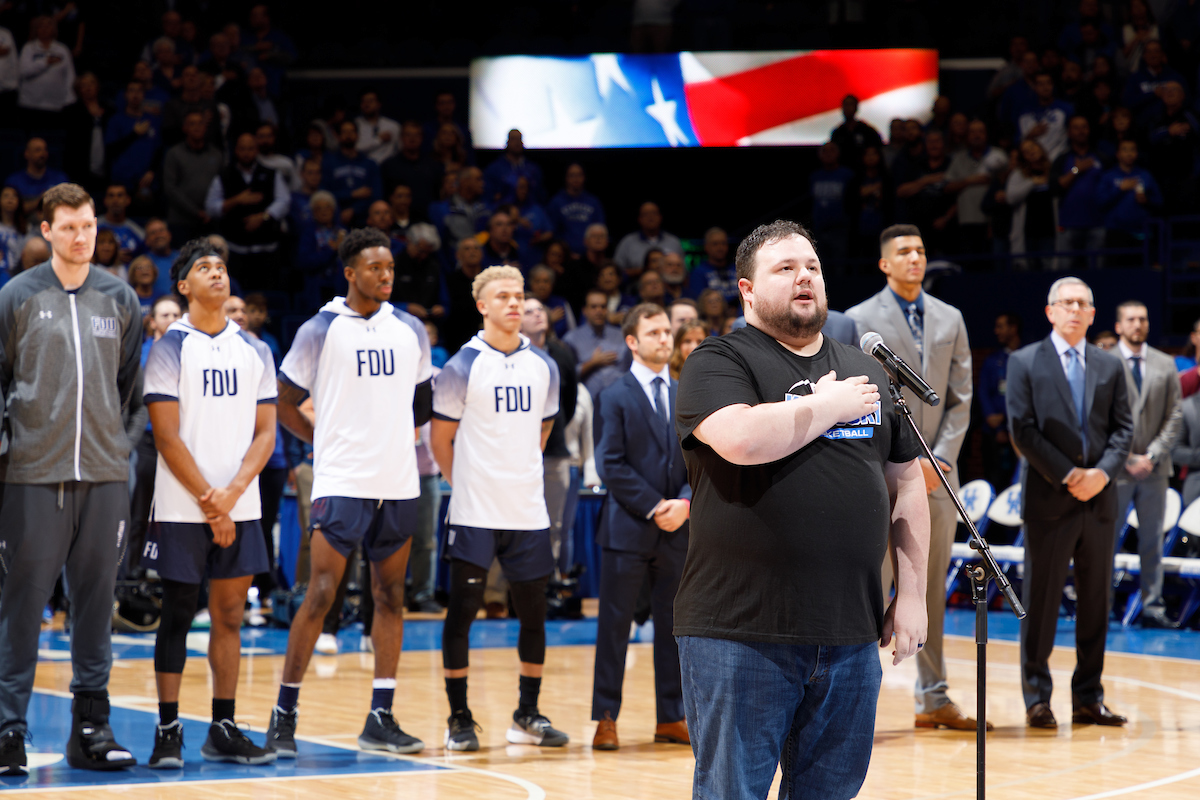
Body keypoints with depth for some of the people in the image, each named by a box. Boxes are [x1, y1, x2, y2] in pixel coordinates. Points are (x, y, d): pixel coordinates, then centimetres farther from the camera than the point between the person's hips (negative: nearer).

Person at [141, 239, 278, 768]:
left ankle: (223, 730, 12)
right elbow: (167, 436, -8)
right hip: (182, 507, -4)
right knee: (177, 615, -1)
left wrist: (232, 493, -9)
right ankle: (168, 731, 5)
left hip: (239, 507, 4)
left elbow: (265, 433, 6)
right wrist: (208, 502, -12)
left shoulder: (254, 351, 10)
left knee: (230, 615, 6)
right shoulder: (171, 349, -3)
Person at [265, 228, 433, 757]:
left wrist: (399, 435, 13)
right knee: (321, 594, -9)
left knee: (390, 597, 6)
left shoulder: (410, 331, 10)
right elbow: (286, 404, 3)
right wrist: (324, 441, 0)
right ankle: (284, 716, -1)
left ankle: (381, 718, 11)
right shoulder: (321, 331, -3)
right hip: (341, 483, -5)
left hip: (398, 484, 5)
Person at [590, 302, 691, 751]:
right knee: (614, 626, 0)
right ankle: (606, 718, 5)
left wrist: (685, 502, -9)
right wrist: (653, 507, -13)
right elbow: (612, 466, -7)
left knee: (673, 626, 7)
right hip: (628, 529, -4)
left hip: (677, 529, 4)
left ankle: (671, 718, 14)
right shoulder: (616, 398, -1)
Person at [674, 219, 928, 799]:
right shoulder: (718, 361, -1)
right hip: (740, 636, -5)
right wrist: (827, 406, -8)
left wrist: (912, 594, 12)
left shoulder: (867, 373, 18)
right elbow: (742, 440, -22)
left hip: (851, 635, 6)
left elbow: (906, 484, 19)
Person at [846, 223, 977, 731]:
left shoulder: (950, 319, 12)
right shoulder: (861, 320, -1)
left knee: (932, 588, 8)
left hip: (938, 474, 5)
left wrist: (940, 459, -4)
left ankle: (933, 698, 13)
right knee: (874, 585, -6)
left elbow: (959, 398, 10)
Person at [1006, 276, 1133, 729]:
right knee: (1041, 599, -1)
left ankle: (1088, 699, 12)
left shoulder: (1110, 367, 13)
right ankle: (1037, 697, 5)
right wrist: (1067, 475, -12)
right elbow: (1022, 430, -6)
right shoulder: (1025, 362, 2)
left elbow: (1123, 428, 8)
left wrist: (1102, 472, -10)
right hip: (1049, 500, -4)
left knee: (1096, 599, 6)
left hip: (1099, 499, 4)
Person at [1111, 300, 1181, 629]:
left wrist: (1152, 455, -6)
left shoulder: (1165, 365, 9)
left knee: (1153, 541, 5)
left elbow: (1175, 414, 6)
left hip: (1154, 467, 3)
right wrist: (1128, 460, -9)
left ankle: (1152, 608, 9)